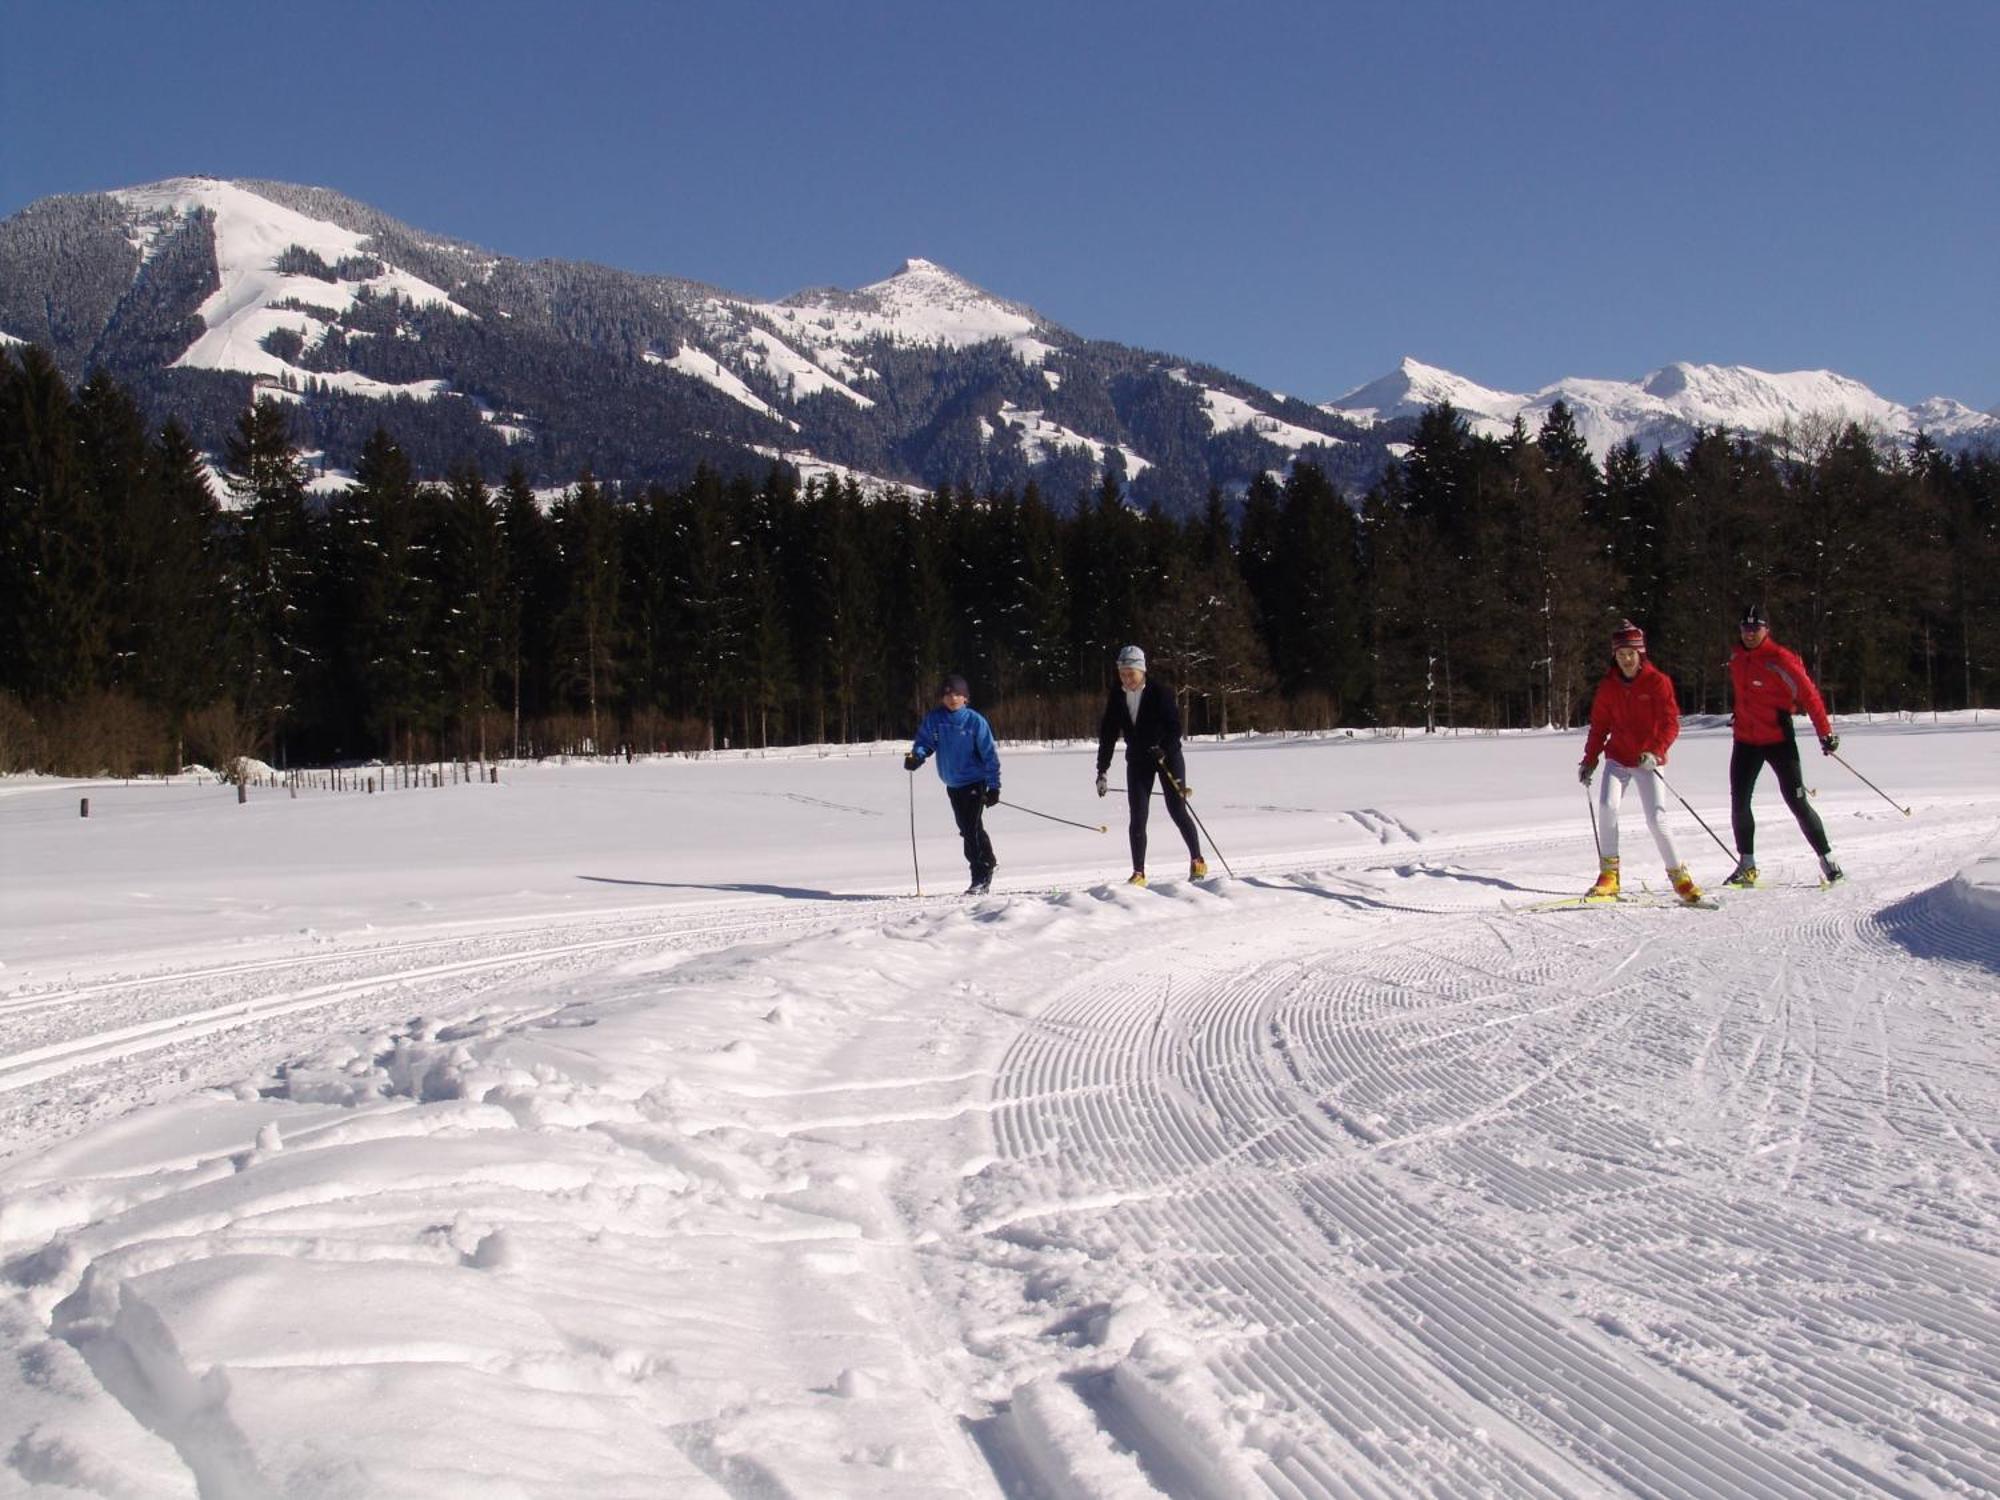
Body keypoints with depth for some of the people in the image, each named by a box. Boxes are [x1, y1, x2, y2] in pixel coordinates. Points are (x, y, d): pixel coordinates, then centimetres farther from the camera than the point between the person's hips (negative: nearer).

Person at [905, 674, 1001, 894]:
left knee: (971, 829, -12)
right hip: (952, 785, 5)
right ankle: (989, 863, 38)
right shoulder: (934, 719, -3)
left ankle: (980, 880, -5)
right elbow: (924, 742, 1)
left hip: (975, 782, -5)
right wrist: (916, 756, -23)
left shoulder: (975, 721, -13)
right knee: (967, 829, 17)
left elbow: (989, 754, -10)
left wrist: (994, 785, -12)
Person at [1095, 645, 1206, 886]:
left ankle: (1197, 861, 16)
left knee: (1178, 811, -3)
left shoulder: (1159, 693, -15)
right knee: (1137, 818, -5)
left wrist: (1164, 751, -33)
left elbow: (1175, 726, -16)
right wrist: (1102, 771, -4)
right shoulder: (1116, 698, -4)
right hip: (1138, 760, 3)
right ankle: (1138, 873, 0)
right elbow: (1108, 734, -1)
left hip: (1167, 756, -3)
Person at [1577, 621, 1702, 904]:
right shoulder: (1608, 686, 4)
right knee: (1607, 806, -18)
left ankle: (1678, 875, 4)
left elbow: (1671, 723, -11)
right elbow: (1599, 726, 12)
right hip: (1617, 758, 3)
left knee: (1655, 819, -12)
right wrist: (1590, 760, 5)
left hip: (1648, 760, -3)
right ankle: (1609, 874, -8)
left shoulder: (1657, 682, -7)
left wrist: (1655, 751, -25)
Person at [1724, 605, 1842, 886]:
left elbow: (1809, 694, -14)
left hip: (1778, 739, -6)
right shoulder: (1736, 658, 6)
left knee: (1796, 801, -6)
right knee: (1739, 803, 3)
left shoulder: (1780, 660, -15)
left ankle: (1827, 860, 3)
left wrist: (1825, 732, -16)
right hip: (1745, 741, 6)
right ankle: (1746, 865, 11)